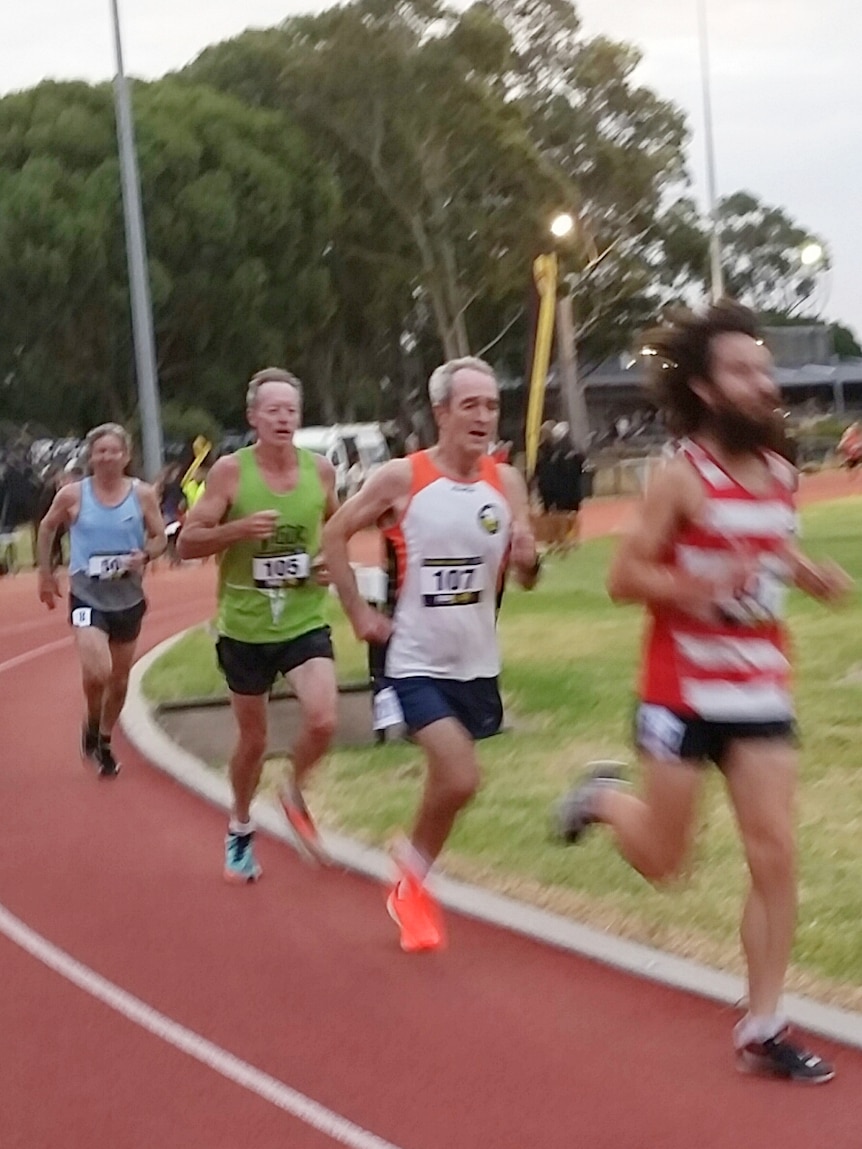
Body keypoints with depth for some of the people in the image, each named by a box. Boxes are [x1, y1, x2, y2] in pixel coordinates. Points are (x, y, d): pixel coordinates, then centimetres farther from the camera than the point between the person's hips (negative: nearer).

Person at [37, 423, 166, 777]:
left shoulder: (143, 494, -7)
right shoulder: (73, 495, -9)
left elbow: (159, 537, 3)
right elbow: (47, 529, 8)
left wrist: (145, 555, -18)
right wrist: (46, 574, 11)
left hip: (128, 598, 3)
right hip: (87, 598, -3)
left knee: (119, 680, 16)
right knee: (97, 672, -23)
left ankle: (104, 743, 40)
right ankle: (92, 725, 9)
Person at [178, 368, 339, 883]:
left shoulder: (321, 469, -2)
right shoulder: (230, 470, -11)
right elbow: (187, 542, -9)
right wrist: (238, 528, -25)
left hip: (305, 622, 1)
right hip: (245, 628, -1)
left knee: (323, 720, -19)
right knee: (253, 738, 11)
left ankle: (296, 793, 12)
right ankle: (241, 829, 36)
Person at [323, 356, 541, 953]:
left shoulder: (507, 483, -3)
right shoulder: (402, 478, -13)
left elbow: (525, 578, 3)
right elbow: (335, 534, -1)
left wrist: (528, 559, -20)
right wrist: (359, 611, -5)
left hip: (477, 664, 5)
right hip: (419, 662, -4)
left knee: (451, 777, 16)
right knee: (460, 778, -20)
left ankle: (413, 882, 39)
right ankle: (414, 868, 7)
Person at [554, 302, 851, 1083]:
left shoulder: (781, 476, 5)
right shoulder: (683, 478, -14)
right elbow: (624, 579, -13)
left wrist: (809, 575, 1)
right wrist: (706, 585, -28)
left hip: (761, 692, 5)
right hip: (685, 692, -5)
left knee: (775, 858, -2)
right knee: (663, 861, 7)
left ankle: (762, 1029, 7)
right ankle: (604, 797, 41)